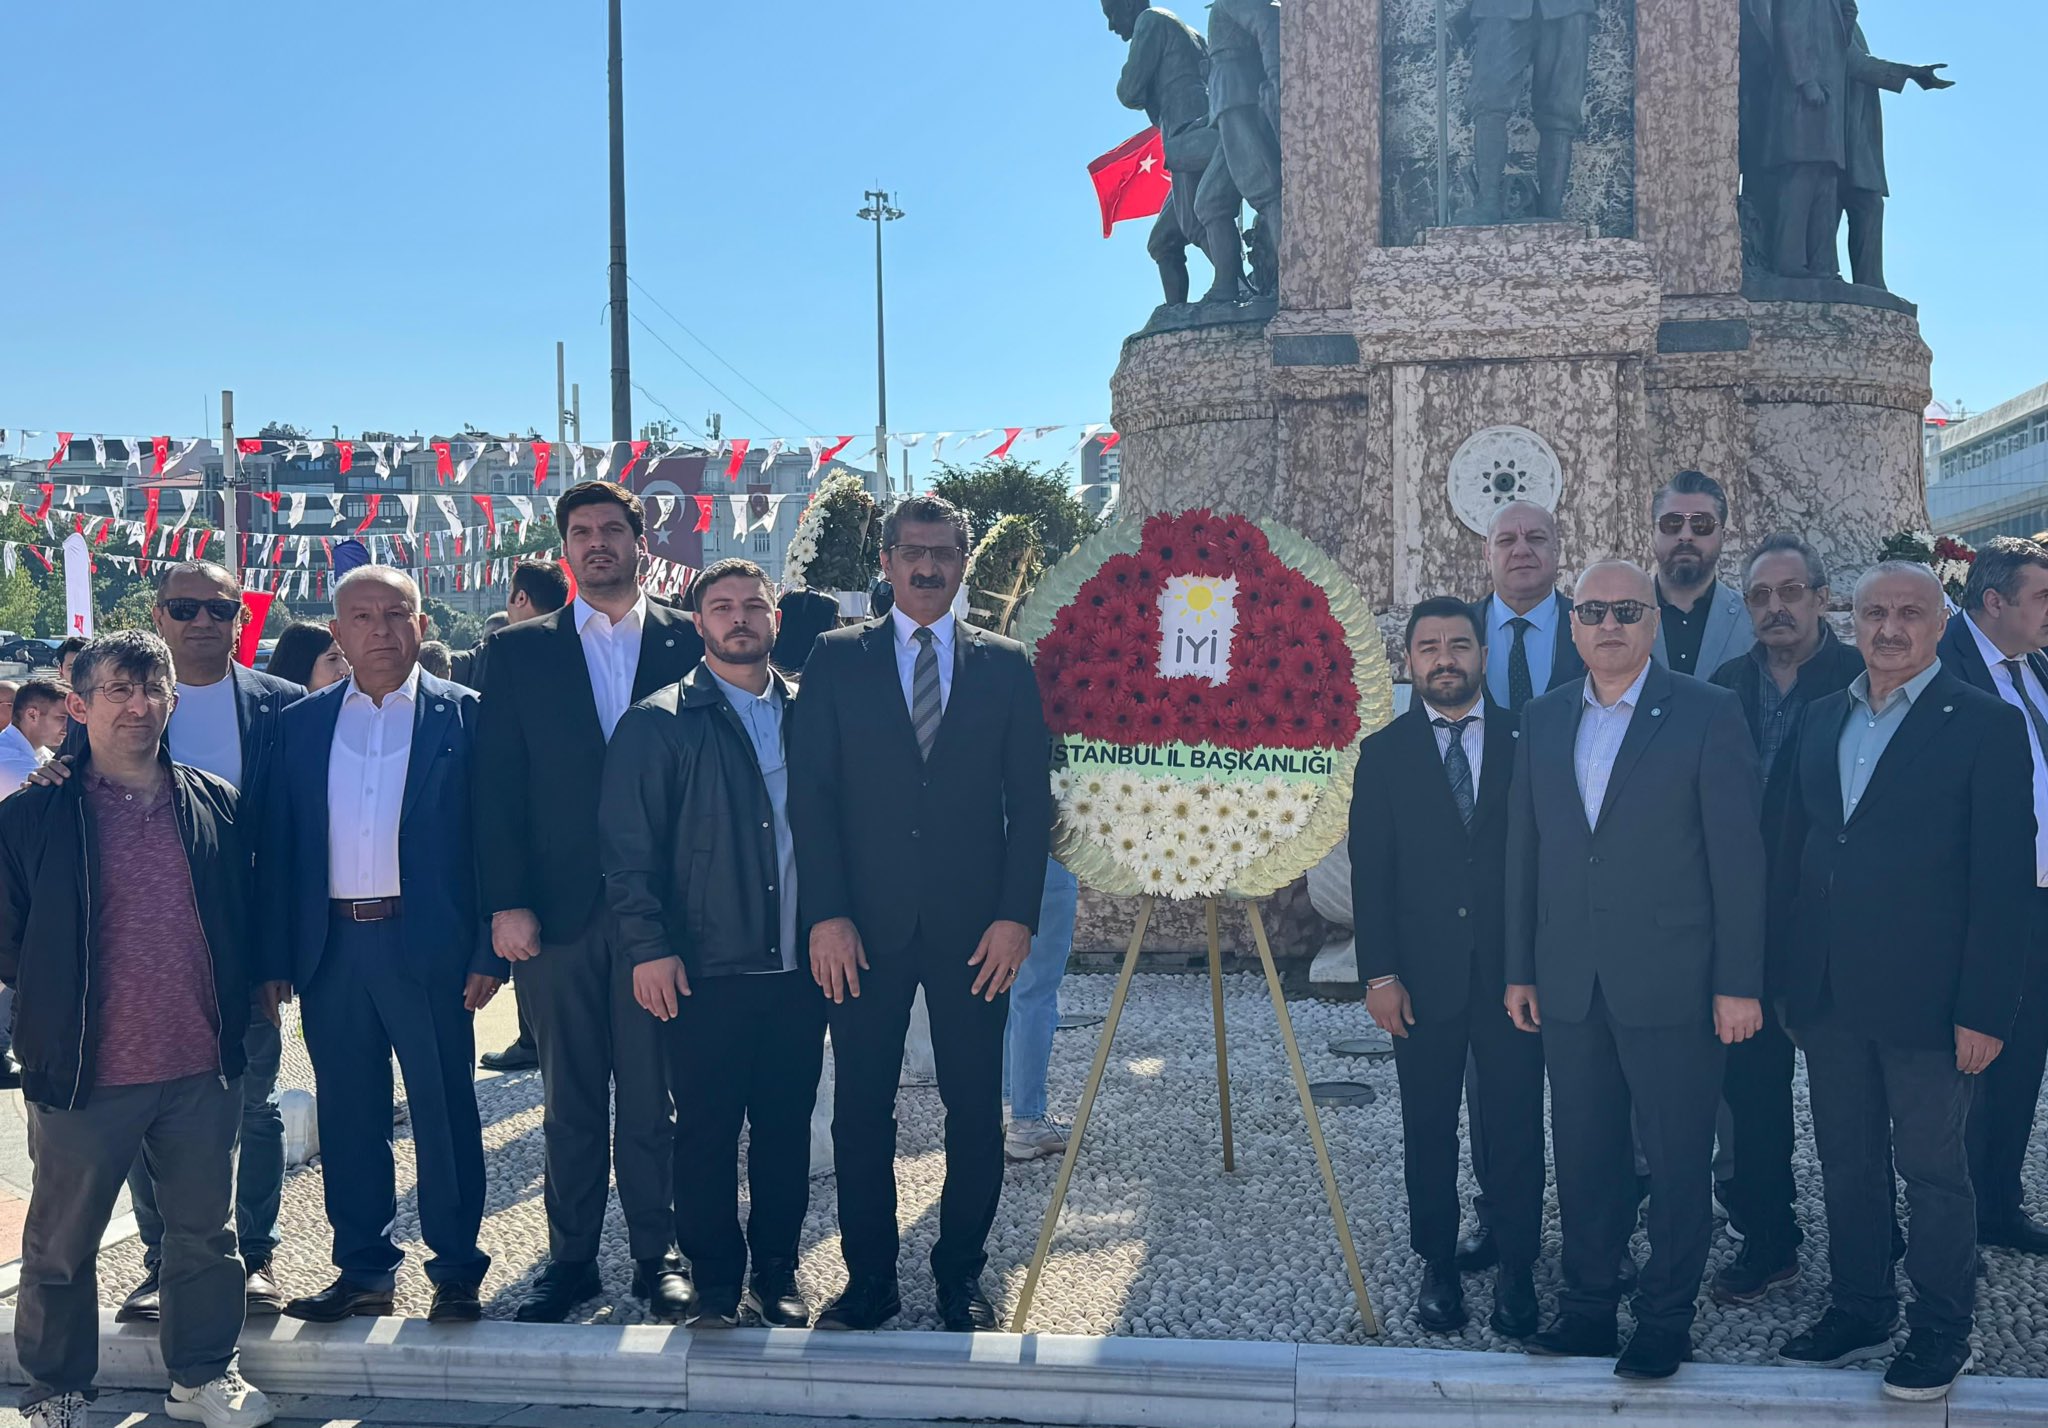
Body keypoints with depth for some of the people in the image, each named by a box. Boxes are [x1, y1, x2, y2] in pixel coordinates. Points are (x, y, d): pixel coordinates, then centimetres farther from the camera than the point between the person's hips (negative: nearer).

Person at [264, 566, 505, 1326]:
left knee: (444, 1111, 3)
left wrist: (489, 952, -9)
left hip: (428, 945, -3)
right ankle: (363, 1270, 22)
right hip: (331, 946, 3)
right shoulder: (302, 722, 10)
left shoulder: (464, 715, 1)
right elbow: (278, 849, 9)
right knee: (348, 1114, 10)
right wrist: (275, 960, 2)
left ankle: (457, 1271, 15)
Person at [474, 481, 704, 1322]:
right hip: (557, 906, 1)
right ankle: (571, 1259, 19)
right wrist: (505, 901, -5)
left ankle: (658, 1256, 17)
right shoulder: (520, 652, 8)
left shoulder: (689, 643, 5)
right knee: (569, 1095, 8)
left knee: (653, 1093, 5)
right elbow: (498, 786, 4)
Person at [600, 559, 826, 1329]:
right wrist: (648, 946, -10)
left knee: (787, 1125, 10)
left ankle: (776, 1273, 24)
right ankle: (716, 1280, 17)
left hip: (799, 965, 3)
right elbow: (627, 845, -3)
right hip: (704, 969, -3)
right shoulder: (658, 722, 0)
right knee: (707, 1130, 4)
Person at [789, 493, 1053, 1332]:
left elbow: (1029, 799, 5)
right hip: (866, 925, 0)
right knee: (861, 1107, 5)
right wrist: (826, 914, -8)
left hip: (973, 929, 1)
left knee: (975, 1108, 5)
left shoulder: (1005, 666, 8)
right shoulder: (837, 658, 6)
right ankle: (868, 1279, 17)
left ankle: (962, 1276, 20)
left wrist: (1016, 915, -5)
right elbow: (810, 791, 1)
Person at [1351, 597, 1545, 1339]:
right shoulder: (1384, 754, 3)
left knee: (1515, 1127, 4)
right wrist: (1379, 974, -5)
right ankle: (1438, 1268, 22)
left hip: (1511, 972, 0)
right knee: (1428, 1129, 9)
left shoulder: (1527, 742, 2)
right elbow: (1370, 872, 1)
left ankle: (1516, 1270, 17)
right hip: (1423, 978, 1)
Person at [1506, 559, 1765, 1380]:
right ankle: (1587, 1306, 26)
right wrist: (1520, 968, 9)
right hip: (1569, 985, 4)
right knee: (1585, 1156, 13)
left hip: (1670, 983, -4)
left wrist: (1739, 983, -10)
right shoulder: (1543, 719, 9)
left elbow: (1738, 854, -7)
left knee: (1678, 1159, 6)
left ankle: (1666, 1320, 20)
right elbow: (1523, 849, 11)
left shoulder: (1708, 714, -5)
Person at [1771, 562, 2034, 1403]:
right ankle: (1859, 1311, 30)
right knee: (1847, 1163, 15)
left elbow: (2005, 882, -10)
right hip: (1828, 995, 5)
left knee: (1931, 1168, 7)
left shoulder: (1986, 725, -7)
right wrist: (1783, 976, 8)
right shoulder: (1823, 720, 10)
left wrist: (1984, 1011, -14)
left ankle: (1941, 1333, 22)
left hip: (1924, 1000, -5)